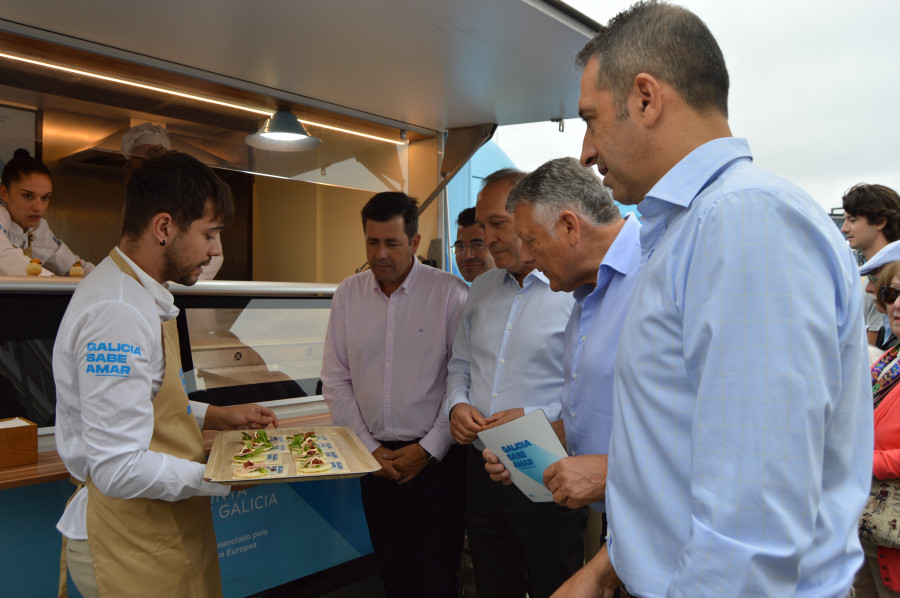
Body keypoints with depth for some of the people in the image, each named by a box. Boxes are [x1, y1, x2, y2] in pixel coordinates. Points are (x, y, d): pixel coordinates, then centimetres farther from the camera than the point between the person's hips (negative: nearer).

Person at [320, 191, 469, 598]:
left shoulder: (451, 293, -10)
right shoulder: (348, 295, 3)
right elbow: (336, 380, 5)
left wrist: (428, 449, -10)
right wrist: (368, 447, -1)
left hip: (437, 458, -3)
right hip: (375, 458, 4)